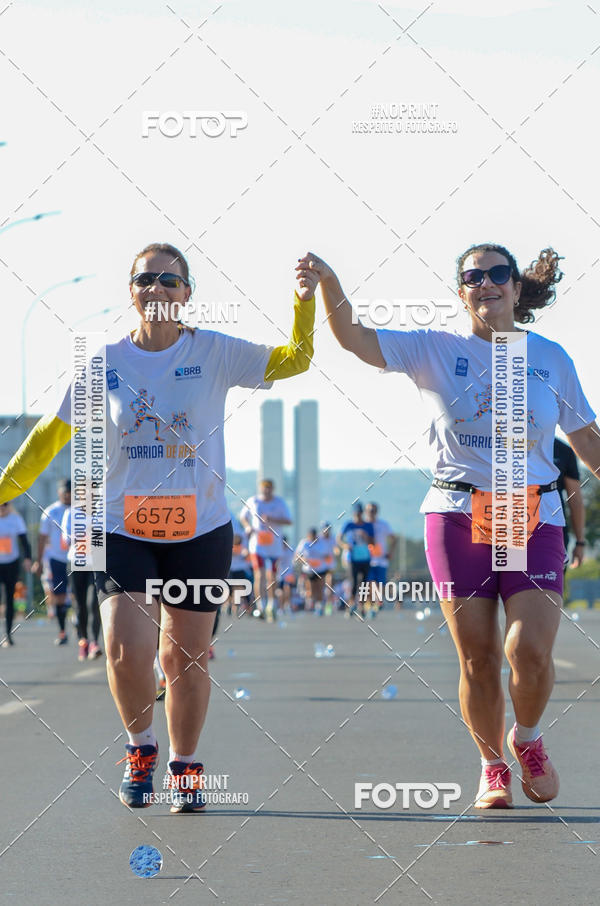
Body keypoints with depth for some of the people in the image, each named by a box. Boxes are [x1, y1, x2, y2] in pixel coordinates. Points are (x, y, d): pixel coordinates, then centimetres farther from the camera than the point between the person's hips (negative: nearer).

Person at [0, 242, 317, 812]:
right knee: (126, 651, -15)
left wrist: (305, 304, -18)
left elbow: (292, 360, -2)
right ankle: (140, 745, 12)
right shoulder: (105, 362, 0)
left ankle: (184, 766, 25)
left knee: (186, 658, 4)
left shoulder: (214, 353, -1)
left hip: (200, 530, 0)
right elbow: (53, 433, 7)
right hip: (122, 529, 0)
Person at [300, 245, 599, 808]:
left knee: (530, 650, -13)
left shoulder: (551, 358, 8)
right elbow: (354, 338, -6)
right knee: (477, 656, 0)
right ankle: (492, 766, 20)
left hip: (533, 517, 0)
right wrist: (329, 283, -22)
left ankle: (527, 738, 18)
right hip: (457, 515, 0)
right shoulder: (437, 350, 3)